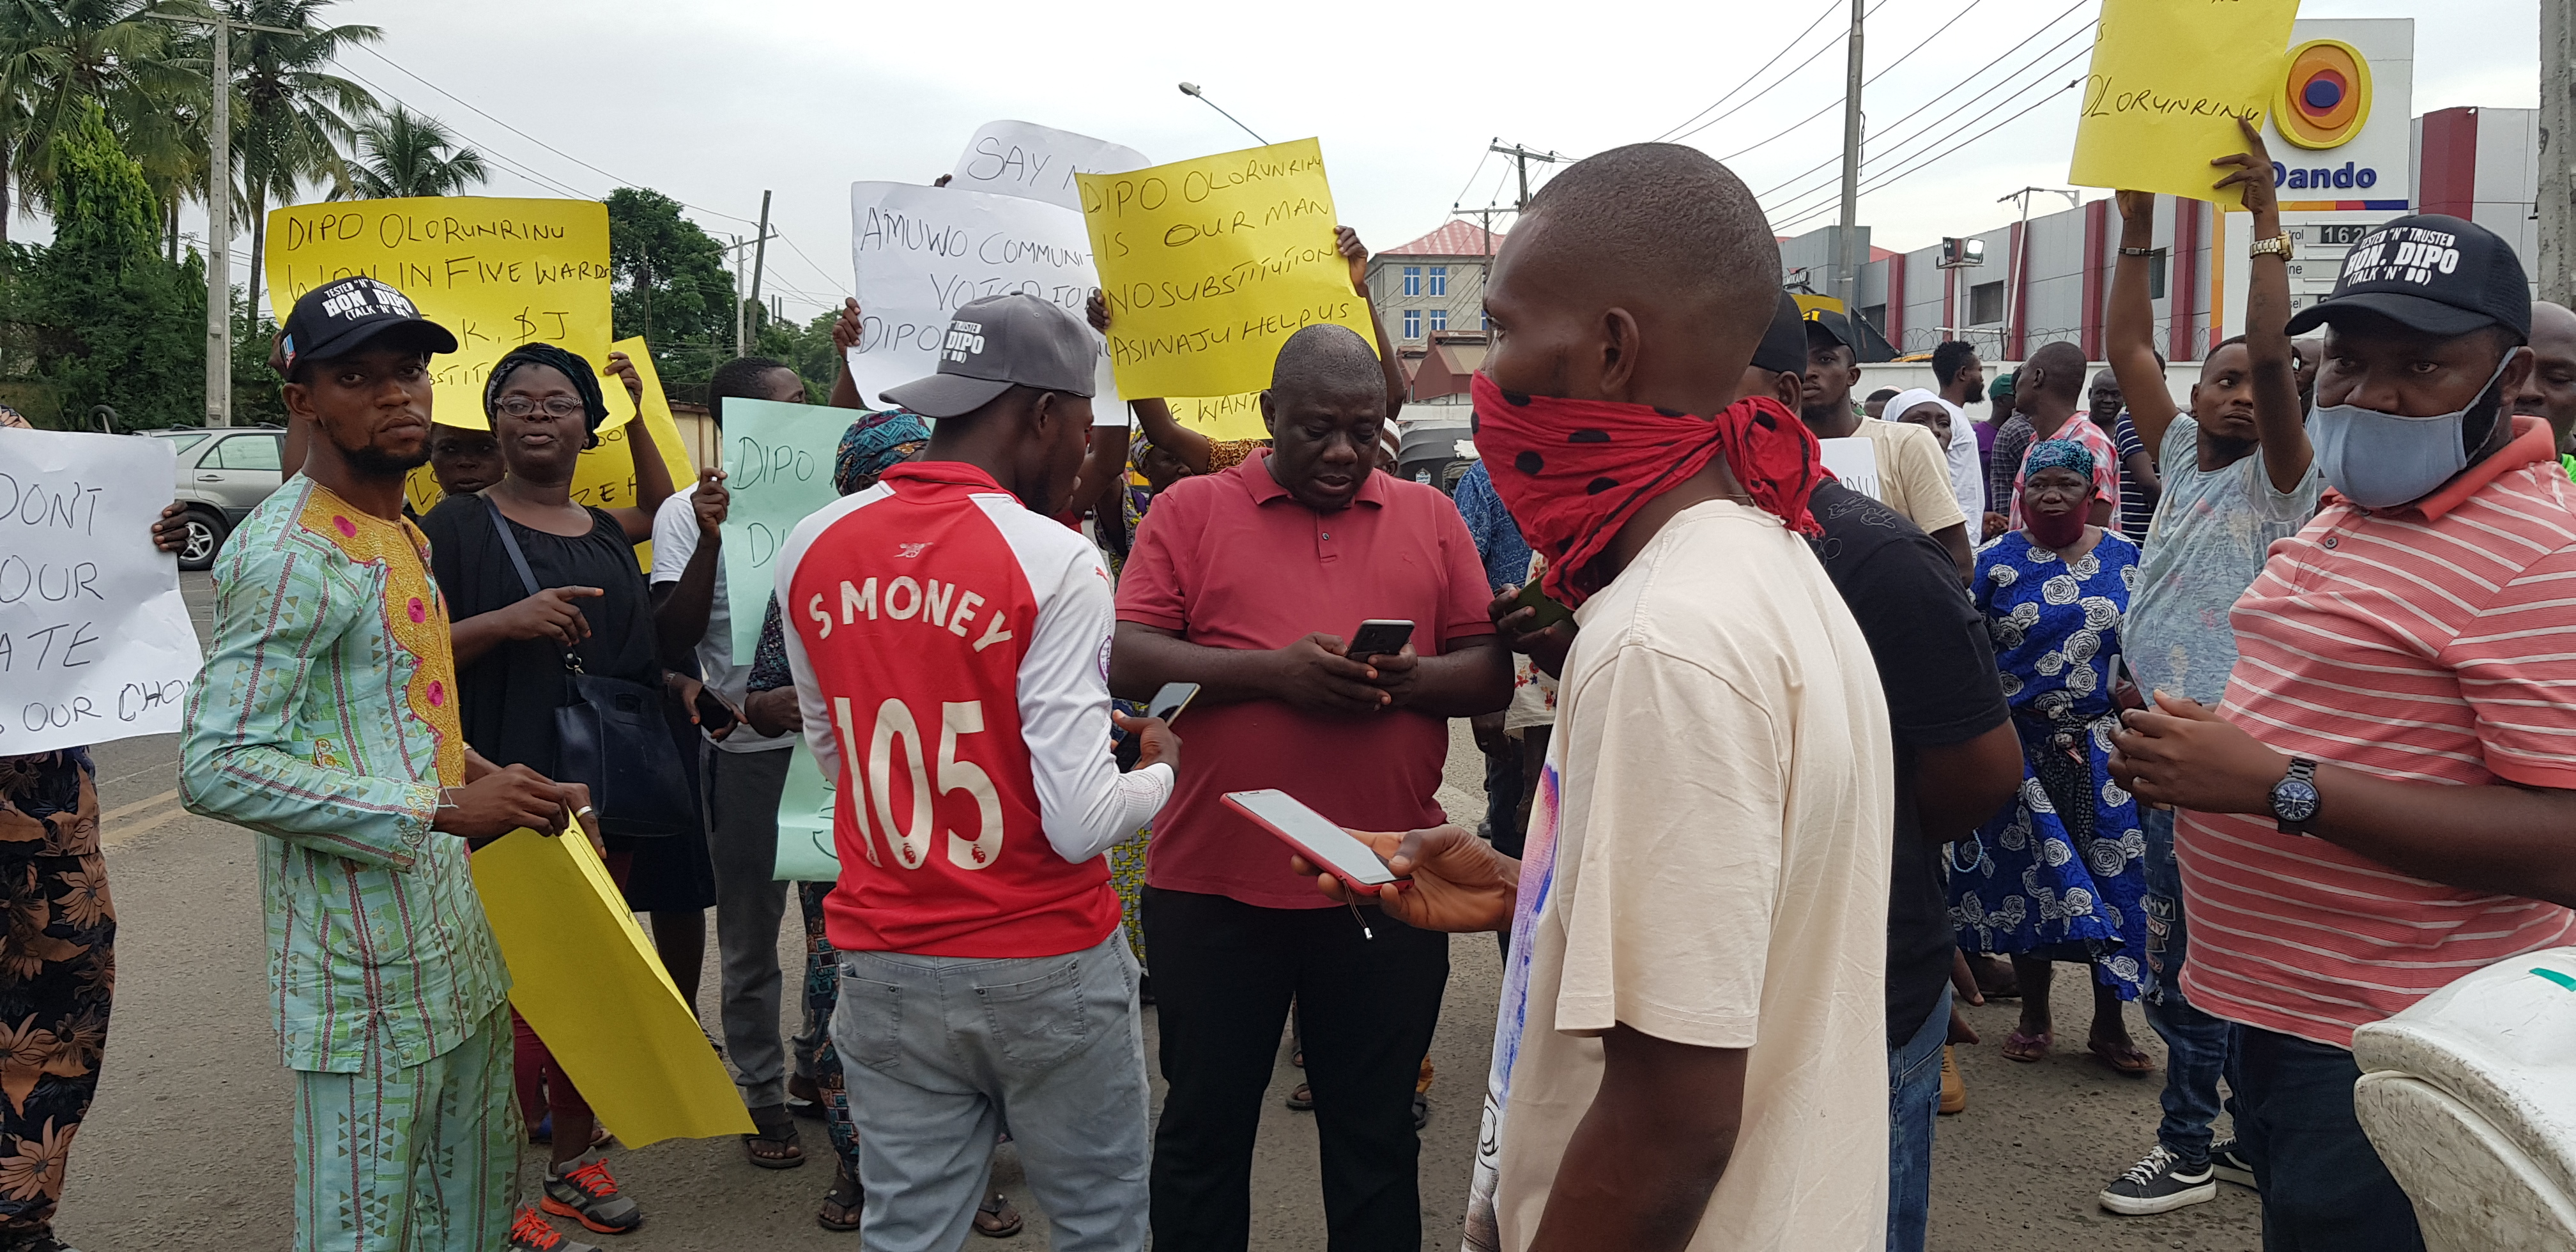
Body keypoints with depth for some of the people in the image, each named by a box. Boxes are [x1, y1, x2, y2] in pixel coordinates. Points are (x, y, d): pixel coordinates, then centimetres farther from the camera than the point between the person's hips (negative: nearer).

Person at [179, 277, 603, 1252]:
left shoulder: (402, 533, 14)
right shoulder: (289, 551, -17)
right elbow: (216, 768, -24)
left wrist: (477, 771, 7)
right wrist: (442, 809, -26)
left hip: (450, 925, 9)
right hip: (362, 958, -9)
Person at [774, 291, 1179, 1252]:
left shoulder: (810, 549, 1)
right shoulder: (1055, 562, -16)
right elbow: (1080, 824, -19)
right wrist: (1160, 771, 1)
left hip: (886, 971, 4)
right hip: (1046, 971, -4)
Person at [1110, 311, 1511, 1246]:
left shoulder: (1431, 518, 9)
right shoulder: (1190, 511, 2)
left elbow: (1491, 673, 7)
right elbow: (1127, 661, -7)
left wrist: (1416, 679, -14)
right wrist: (1273, 670, -19)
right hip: (1215, 886, -1)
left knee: (1376, 1134, 13)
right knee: (1205, 1128, 13)